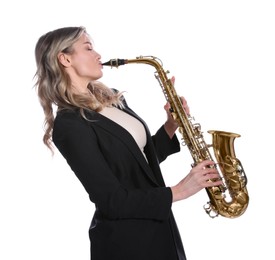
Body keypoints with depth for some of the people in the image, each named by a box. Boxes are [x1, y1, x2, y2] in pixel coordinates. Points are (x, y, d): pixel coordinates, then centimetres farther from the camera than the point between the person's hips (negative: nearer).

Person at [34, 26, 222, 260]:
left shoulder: (112, 98, 7)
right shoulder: (69, 124, -19)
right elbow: (112, 200, -22)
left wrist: (171, 125, -1)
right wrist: (179, 191, -18)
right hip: (123, 239, -8)